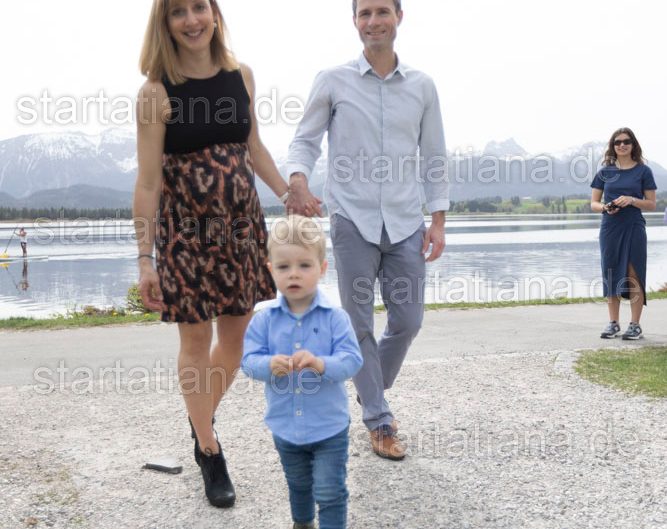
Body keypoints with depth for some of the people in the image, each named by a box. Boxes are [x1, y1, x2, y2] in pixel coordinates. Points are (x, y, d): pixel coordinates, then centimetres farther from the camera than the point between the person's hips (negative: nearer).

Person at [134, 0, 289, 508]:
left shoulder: (241, 75, 1)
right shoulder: (156, 92, -12)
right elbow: (148, 182, -11)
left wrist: (289, 196, 8)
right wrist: (146, 258, -12)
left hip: (242, 225, 5)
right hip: (185, 232, -4)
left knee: (236, 335, 14)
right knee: (196, 341, 7)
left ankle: (203, 419, 41)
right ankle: (211, 455, 22)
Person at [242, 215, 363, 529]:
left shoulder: (334, 318, -15)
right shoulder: (264, 320, -8)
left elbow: (351, 360, -20)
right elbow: (248, 359, -11)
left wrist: (321, 364, -38)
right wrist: (269, 365, -32)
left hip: (329, 427, -3)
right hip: (285, 427, 4)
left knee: (330, 493, 2)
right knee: (298, 486, 27)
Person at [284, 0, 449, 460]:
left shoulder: (422, 86, 7)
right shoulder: (333, 82, 1)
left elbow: (434, 157, 10)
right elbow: (306, 140, 4)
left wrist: (438, 220, 5)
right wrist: (298, 180, -18)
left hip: (406, 223, 3)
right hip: (353, 220, -2)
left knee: (408, 321, 7)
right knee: (361, 324, 3)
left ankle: (373, 391, 34)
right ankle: (379, 421, 17)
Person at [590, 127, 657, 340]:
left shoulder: (643, 170, 2)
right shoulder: (605, 171, 8)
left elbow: (652, 204, 1)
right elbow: (593, 203, 9)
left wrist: (632, 200, -16)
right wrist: (605, 207, -13)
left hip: (634, 228, -2)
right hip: (610, 228, 2)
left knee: (634, 275, -2)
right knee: (611, 274, 5)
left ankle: (635, 325, 5)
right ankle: (613, 323, 14)